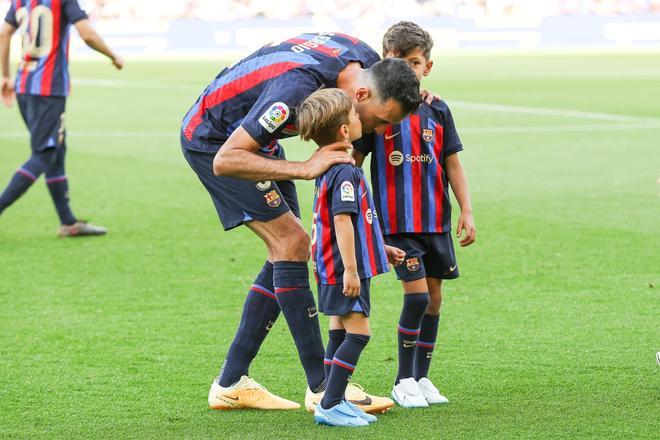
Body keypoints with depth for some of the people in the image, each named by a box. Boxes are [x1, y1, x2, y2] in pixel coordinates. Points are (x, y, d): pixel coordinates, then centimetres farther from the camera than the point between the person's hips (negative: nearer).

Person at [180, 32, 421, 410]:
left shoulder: (366, 61, -14)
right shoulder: (298, 88, -38)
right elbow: (226, 160, -36)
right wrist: (305, 169, -39)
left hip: (248, 134, 9)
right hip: (212, 140, -9)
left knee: (289, 250, 4)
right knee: (291, 242, -15)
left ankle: (231, 383, 8)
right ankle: (321, 387, -12)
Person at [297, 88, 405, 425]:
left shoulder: (329, 170, 14)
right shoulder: (346, 173, -18)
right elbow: (343, 221, -24)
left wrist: (382, 249, 29)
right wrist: (351, 270, -25)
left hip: (333, 269, 10)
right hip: (345, 269, -10)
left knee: (340, 332, 12)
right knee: (357, 333, -9)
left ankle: (334, 403, 14)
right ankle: (330, 405, -12)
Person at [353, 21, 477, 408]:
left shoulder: (437, 111, 5)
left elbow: (452, 163, 9)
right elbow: (354, 159, 0)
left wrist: (467, 211, 3)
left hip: (436, 219, 4)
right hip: (396, 221, -4)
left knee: (434, 296, 7)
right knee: (416, 293, -12)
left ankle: (422, 377, 19)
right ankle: (404, 381, 1)